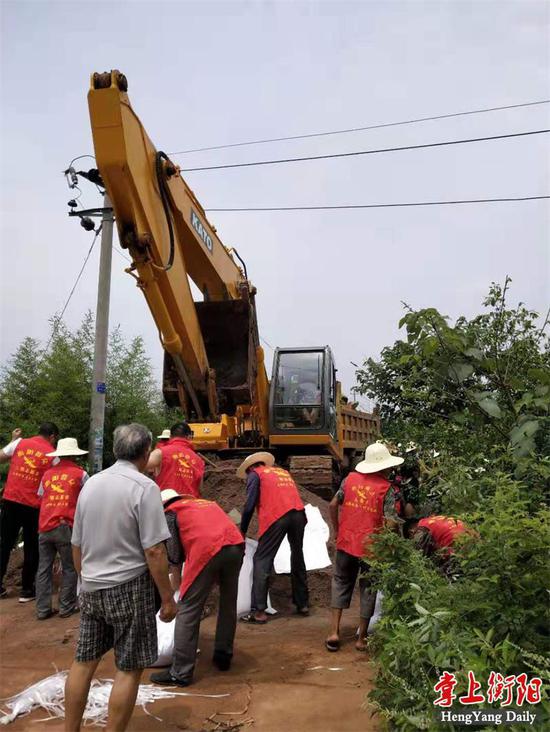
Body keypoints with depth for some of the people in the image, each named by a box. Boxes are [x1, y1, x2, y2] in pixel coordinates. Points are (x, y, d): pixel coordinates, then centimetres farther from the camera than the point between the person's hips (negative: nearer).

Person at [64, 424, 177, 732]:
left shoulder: (91, 484, 5)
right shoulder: (144, 487, -15)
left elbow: (77, 545, 12)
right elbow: (154, 551, -18)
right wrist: (168, 598, -9)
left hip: (91, 588, 7)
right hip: (129, 587, -6)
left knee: (84, 662, 16)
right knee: (129, 669, 5)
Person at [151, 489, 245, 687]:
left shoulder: (170, 512, 18)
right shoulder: (208, 503, 34)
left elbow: (174, 555, 10)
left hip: (207, 550, -6)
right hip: (236, 545, 6)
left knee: (188, 611, 4)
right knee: (228, 605, 23)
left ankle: (180, 673, 7)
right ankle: (223, 657, 34)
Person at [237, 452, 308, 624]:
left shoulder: (255, 474, 14)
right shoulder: (283, 472, 30)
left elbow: (250, 505, 4)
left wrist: (242, 531, 12)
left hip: (276, 516, -6)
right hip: (299, 513, 6)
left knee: (262, 561, 1)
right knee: (297, 558, 19)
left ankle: (258, 611, -3)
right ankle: (302, 605, 28)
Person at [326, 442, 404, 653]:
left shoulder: (350, 478, 1)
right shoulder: (387, 489, -10)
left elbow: (333, 505, 5)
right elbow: (391, 522, -16)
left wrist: (337, 530, 16)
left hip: (346, 543, 3)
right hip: (370, 547, -3)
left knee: (341, 583, 19)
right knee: (368, 589, 13)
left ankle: (334, 632, 13)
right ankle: (362, 638, 22)